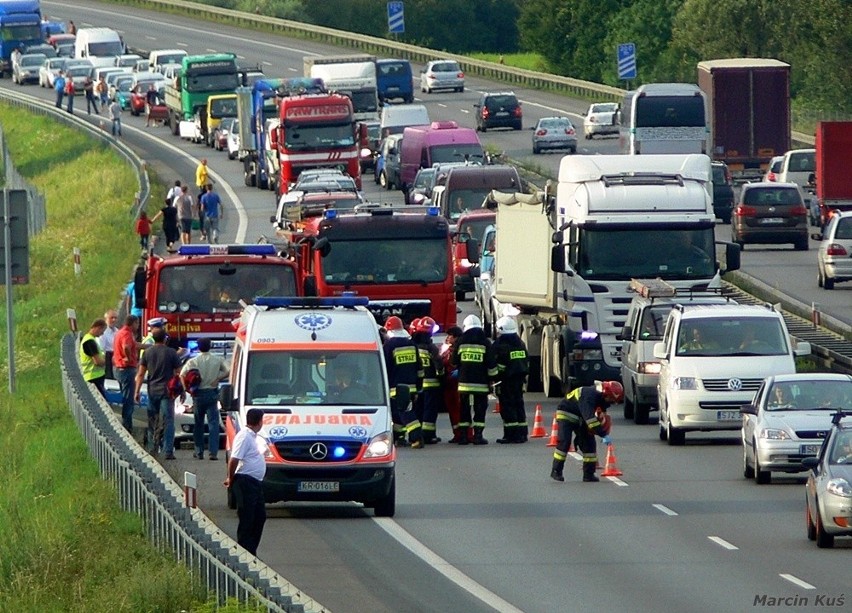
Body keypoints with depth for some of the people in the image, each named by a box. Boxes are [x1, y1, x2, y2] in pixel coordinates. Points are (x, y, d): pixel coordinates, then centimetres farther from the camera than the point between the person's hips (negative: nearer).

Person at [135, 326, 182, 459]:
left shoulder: (147, 353, 2)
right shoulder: (171, 353, -4)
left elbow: (141, 374, 2)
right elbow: (178, 373, -3)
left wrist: (137, 391, 7)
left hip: (152, 391, 2)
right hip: (167, 391, -2)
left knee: (152, 422, 14)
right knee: (167, 422, -3)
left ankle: (152, 448, 16)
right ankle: (168, 451, -9)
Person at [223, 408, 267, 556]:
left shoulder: (253, 436, 15)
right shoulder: (244, 436, -16)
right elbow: (234, 460, -21)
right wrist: (231, 479, -11)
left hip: (256, 482, 10)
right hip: (246, 482, -10)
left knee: (259, 517, 13)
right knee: (247, 520, -7)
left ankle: (251, 552, 19)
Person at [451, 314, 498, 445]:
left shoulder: (461, 341, 3)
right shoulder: (485, 342, -1)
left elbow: (454, 362, 11)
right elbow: (491, 364, -2)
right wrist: (492, 378, 7)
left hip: (464, 382, 2)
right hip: (481, 383, -2)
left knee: (464, 410, 9)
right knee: (480, 410, 2)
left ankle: (463, 436, 7)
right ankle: (478, 435, -4)